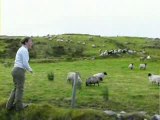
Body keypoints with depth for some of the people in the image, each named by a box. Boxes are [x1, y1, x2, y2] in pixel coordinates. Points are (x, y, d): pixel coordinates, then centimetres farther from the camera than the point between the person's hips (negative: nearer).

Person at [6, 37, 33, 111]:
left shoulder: (20, 50, 18)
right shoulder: (24, 50, -12)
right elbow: (25, 63, -17)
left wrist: (27, 68, 24)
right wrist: (30, 69, 1)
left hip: (15, 71, 9)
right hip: (19, 72, -9)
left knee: (16, 88, 16)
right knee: (20, 89, 4)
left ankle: (10, 105, 15)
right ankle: (19, 106, 14)